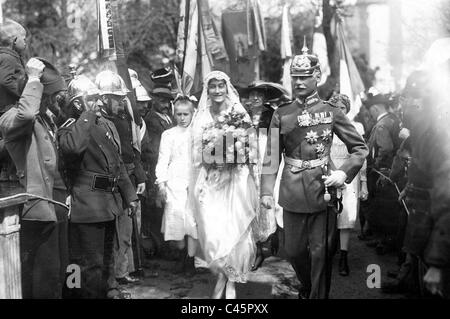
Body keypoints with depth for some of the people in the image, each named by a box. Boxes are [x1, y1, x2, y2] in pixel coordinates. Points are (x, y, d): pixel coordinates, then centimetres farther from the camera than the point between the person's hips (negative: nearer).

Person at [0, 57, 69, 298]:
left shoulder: (46, 119, 18)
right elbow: (25, 115, -36)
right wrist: (34, 79, -24)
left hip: (56, 205, 9)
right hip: (37, 207, -9)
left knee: (58, 270, 16)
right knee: (43, 276, -5)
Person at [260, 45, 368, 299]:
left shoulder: (331, 113, 1)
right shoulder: (282, 115, 5)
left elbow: (360, 148, 5)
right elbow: (273, 156, 4)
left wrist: (344, 173, -10)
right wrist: (267, 190, -5)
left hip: (322, 191, -2)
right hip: (292, 194, 2)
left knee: (321, 252, 2)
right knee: (294, 250, 12)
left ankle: (319, 295, 18)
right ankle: (307, 288, 39)